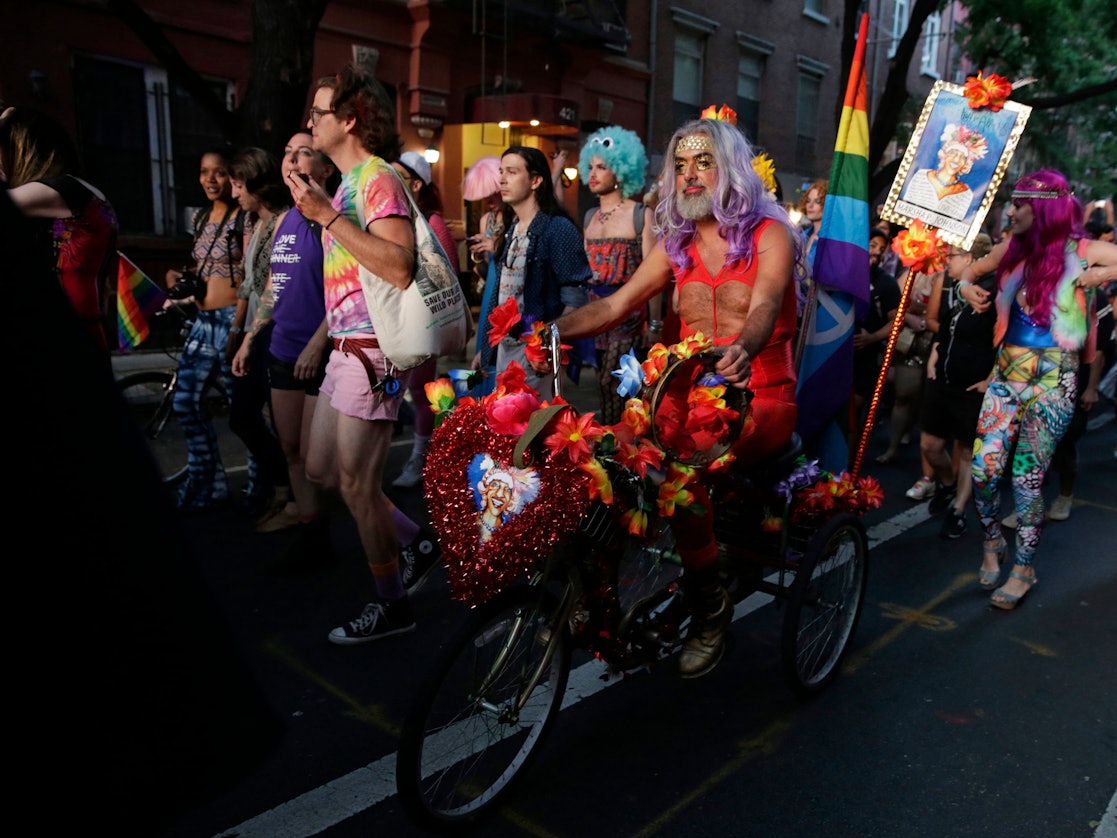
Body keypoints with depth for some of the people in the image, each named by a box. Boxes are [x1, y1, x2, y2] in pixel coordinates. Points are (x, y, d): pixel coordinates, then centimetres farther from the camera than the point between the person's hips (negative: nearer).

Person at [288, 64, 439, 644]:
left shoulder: (377, 178, -12)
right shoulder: (347, 183, 18)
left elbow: (399, 268, -28)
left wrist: (328, 216, -26)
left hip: (372, 351, -10)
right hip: (345, 349, 10)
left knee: (356, 483, -3)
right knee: (321, 470, 16)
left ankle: (391, 605, 14)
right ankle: (417, 541, 28)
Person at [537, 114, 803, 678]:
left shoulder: (769, 234, -2)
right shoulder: (677, 245, 12)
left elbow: (764, 304, -21)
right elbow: (615, 305, 4)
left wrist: (743, 350, -45)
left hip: (761, 400, -4)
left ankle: (709, 604, -13)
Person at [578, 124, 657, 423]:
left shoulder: (641, 215, -3)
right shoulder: (590, 216, 15)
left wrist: (655, 325, -13)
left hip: (628, 312, -5)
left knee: (613, 383, -10)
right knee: (604, 384, 8)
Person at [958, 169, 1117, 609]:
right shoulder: (1012, 249, 7)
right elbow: (973, 269, 24)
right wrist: (966, 285, 5)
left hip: (1052, 380, -4)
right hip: (1007, 373, 4)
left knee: (1027, 479, -1)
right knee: (983, 469, -2)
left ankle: (1024, 569, 18)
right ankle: (993, 543, 25)